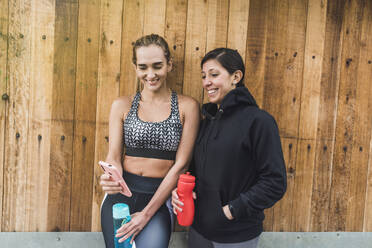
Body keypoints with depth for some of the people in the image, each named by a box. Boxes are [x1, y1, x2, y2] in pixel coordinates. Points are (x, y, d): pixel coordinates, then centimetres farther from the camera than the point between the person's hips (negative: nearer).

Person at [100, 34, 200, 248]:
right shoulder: (122, 105, 5)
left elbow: (181, 164, -5)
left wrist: (147, 214, -8)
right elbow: (114, 157, 3)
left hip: (159, 199, -1)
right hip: (121, 195, 2)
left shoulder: (187, 107, -2)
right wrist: (111, 178, -21)